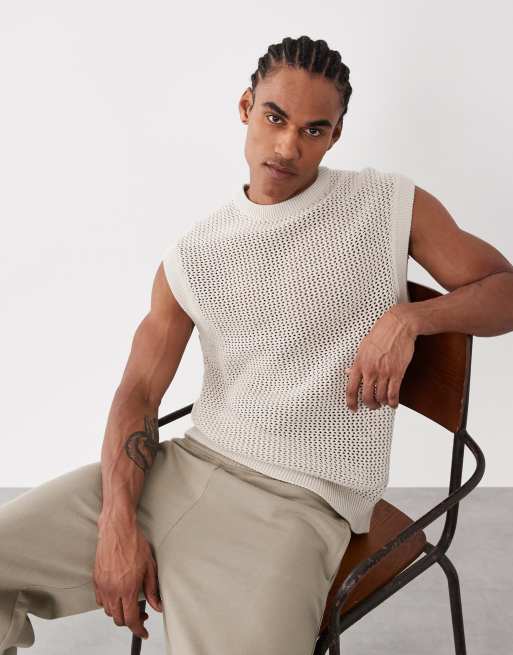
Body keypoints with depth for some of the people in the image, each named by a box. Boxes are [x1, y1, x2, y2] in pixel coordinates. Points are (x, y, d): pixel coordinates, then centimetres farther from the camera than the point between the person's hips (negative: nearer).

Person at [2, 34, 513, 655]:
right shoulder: (192, 255, 8)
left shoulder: (391, 205, 4)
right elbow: (139, 393, 5)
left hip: (300, 498, -3)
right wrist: (118, 522, -11)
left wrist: (409, 316, -13)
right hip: (189, 463, 4)